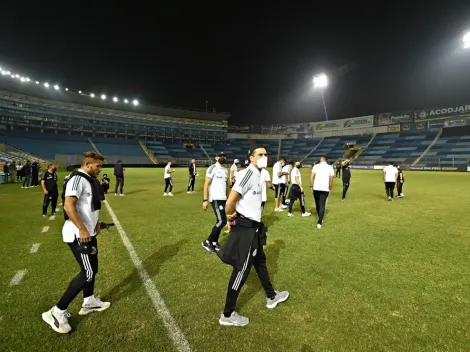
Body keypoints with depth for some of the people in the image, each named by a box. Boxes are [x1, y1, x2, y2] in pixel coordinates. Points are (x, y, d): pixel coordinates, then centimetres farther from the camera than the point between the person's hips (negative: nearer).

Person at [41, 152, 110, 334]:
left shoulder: (89, 179, 13)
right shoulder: (77, 179, -18)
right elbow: (69, 206, -28)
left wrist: (95, 222, 17)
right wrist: (82, 229, -27)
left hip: (88, 233, 10)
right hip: (78, 234, -10)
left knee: (92, 268, 18)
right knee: (87, 273, -6)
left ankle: (89, 302, 35)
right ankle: (56, 312, 8)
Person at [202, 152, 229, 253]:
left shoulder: (225, 170, 15)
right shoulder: (212, 168, -10)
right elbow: (206, 184, -13)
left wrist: (228, 198, 13)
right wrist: (205, 200, -18)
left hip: (223, 199, 8)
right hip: (215, 199, -8)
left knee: (219, 221, 12)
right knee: (222, 221, -11)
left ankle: (214, 242, 25)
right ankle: (207, 242, 2)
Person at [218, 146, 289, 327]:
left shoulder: (257, 174, 9)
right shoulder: (249, 173, -22)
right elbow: (230, 202, -28)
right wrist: (231, 216, -10)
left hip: (253, 226, 10)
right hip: (246, 228, -10)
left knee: (260, 261, 24)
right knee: (242, 270, 2)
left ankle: (271, 297, 47)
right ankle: (227, 314, 19)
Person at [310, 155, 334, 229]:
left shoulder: (316, 166, 2)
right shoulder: (330, 167, 4)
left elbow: (312, 177, -6)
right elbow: (331, 180, 3)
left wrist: (311, 186, 1)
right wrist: (330, 188, 13)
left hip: (316, 188, 1)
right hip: (325, 189, -1)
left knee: (317, 204, 17)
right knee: (322, 206, 0)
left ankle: (320, 219, 32)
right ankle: (319, 222, -10)